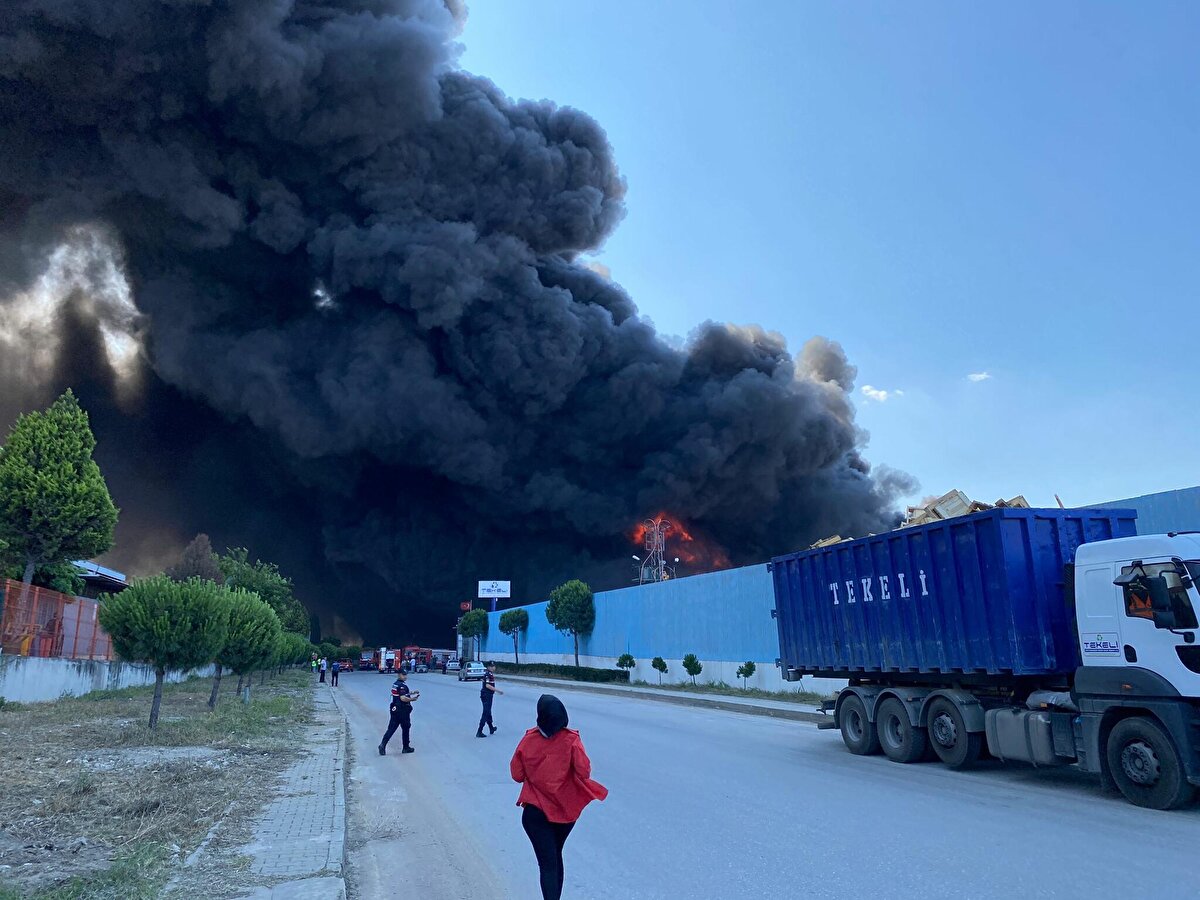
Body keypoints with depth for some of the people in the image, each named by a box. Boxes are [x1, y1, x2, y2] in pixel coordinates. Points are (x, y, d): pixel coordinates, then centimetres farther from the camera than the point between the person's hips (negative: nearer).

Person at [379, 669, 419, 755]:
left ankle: (383, 745, -7)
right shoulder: (401, 686, -19)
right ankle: (406, 748, 17)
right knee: (405, 728, 7)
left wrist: (412, 692, 21)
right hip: (402, 711, -8)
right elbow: (403, 698, -28)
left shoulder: (395, 684, 11)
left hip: (394, 709, 8)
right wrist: (412, 699, -14)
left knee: (391, 728, 6)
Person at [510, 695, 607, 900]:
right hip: (566, 810, 2)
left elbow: (517, 775, -5)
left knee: (547, 863, -1)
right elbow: (584, 772, -17)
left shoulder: (529, 740, -11)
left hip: (536, 811, -2)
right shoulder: (571, 740, -14)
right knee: (556, 855, 25)